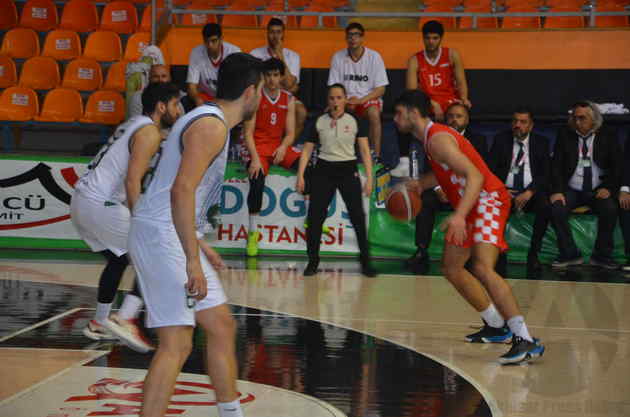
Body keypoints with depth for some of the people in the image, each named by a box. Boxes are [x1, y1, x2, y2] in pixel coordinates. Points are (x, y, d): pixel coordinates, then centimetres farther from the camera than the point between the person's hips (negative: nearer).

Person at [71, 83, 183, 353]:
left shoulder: (134, 125, 20)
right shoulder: (149, 132, -9)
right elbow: (132, 181, -20)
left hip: (81, 201, 10)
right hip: (100, 205, -10)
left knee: (119, 258, 27)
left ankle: (99, 323, 34)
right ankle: (125, 320, -14)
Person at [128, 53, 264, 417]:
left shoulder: (209, 120, 16)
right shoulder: (212, 125, -16)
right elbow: (181, 190, -26)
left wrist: (198, 244, 25)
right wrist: (193, 260, -27)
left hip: (172, 235, 11)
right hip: (160, 236, -11)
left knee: (222, 326, 16)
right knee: (177, 345, -13)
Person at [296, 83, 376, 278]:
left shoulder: (355, 122, 2)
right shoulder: (319, 122, 5)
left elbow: (365, 151, 1)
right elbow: (307, 150, 7)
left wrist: (369, 178, -7)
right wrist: (300, 175, -2)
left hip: (348, 170, -1)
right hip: (324, 169, 1)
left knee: (358, 216, -7)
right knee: (315, 216, -4)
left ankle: (365, 261, 3)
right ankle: (313, 261, 8)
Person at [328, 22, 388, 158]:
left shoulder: (374, 57, -5)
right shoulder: (338, 57, 1)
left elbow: (381, 89, -5)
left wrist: (360, 100, -19)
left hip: (369, 98, -2)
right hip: (345, 99, 2)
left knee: (374, 113, -36)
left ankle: (376, 156, -30)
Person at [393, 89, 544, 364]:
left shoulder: (438, 139, -19)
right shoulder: (430, 137, 13)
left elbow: (474, 176, -29)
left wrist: (459, 215, -39)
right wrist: (421, 184, 17)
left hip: (488, 200, -11)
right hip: (469, 206, 11)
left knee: (483, 268, -27)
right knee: (451, 267, 18)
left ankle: (527, 341, -32)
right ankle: (496, 326, 28)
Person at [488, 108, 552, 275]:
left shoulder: (541, 143, 10)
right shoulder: (501, 140, 11)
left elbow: (546, 173, 1)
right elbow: (491, 169, 3)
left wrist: (529, 192, -15)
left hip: (530, 191, 0)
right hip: (506, 191, 0)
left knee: (545, 205, -33)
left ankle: (533, 254, -21)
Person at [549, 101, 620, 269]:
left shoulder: (608, 138, 4)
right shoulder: (565, 136, 5)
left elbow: (616, 167, 2)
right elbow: (556, 165, 0)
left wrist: (608, 188, -15)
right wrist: (557, 191, -15)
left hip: (598, 191, -1)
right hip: (571, 190, 1)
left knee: (610, 209, -31)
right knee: (556, 208, -28)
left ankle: (602, 255, -15)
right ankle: (570, 254, -14)